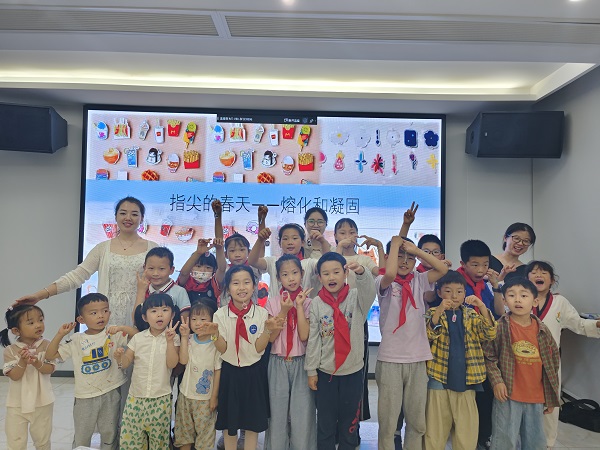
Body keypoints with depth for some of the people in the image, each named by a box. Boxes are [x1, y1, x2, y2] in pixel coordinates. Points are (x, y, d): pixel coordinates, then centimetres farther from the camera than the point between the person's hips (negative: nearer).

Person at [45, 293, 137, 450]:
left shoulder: (114, 334, -7)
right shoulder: (77, 340, -3)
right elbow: (51, 355, -1)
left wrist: (122, 328, -28)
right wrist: (60, 335, -13)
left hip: (111, 393, -1)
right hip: (85, 396, 1)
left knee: (110, 434, 16)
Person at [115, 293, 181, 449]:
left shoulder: (173, 338, -4)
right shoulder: (138, 338, 1)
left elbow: (172, 364, -14)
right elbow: (125, 363, 2)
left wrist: (169, 341, -21)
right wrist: (119, 357, -19)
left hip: (160, 398, -2)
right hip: (136, 396, 2)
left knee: (158, 437, 8)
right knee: (131, 435, 6)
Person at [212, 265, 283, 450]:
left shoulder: (261, 313, -8)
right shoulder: (220, 314, -8)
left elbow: (259, 348, -10)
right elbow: (222, 349, -8)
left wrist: (268, 330, -26)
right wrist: (215, 334, -26)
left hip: (254, 372, 0)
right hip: (229, 372, 0)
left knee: (253, 421, 11)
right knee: (229, 421, 13)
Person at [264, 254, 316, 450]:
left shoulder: (307, 302, -2)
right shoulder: (273, 302, 0)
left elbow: (304, 336, -14)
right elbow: (271, 337, -8)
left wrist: (299, 305, -16)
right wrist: (284, 311, -16)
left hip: (301, 363, -1)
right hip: (278, 363, 1)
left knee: (303, 414, 2)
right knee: (277, 413, 9)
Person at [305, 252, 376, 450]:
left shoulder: (356, 297, -7)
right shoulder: (316, 303, -6)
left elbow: (369, 290, -31)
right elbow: (313, 339, -3)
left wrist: (361, 273, -50)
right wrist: (311, 370, -2)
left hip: (353, 371, 0)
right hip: (325, 372, 0)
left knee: (350, 421, 15)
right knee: (325, 422, 13)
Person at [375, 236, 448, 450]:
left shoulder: (418, 281, 8)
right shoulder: (383, 282, -4)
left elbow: (443, 269, -4)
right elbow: (390, 274, -27)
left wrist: (416, 250, -7)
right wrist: (395, 244, -14)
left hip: (418, 359, 4)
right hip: (390, 359, -4)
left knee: (417, 420, 15)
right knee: (388, 420, 5)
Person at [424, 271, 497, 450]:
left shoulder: (471, 315, 8)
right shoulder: (433, 313, 0)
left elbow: (490, 334, -6)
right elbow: (429, 335, -17)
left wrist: (482, 306, -19)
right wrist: (440, 311, -31)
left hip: (465, 380, 2)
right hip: (439, 379, -2)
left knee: (467, 434, 8)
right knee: (436, 429, 6)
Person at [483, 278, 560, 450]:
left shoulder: (542, 331, 1)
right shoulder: (500, 327, -10)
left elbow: (553, 363, 10)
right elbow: (488, 356, -4)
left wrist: (551, 398, 12)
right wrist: (496, 381, -13)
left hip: (536, 398, 4)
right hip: (508, 397, -4)